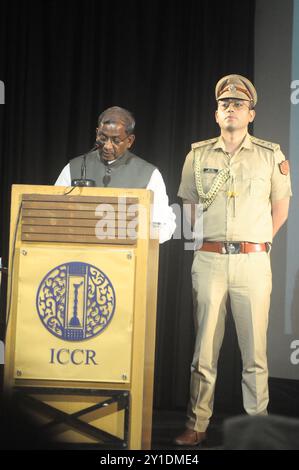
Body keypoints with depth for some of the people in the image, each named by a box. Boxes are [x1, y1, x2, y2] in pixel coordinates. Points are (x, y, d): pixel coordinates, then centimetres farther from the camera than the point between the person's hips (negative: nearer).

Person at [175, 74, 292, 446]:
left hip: (253, 262, -1)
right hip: (209, 261, 1)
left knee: (254, 351, 1)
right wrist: (203, 243, 12)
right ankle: (197, 426, 11)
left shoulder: (270, 155, 6)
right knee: (204, 348, 3)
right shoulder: (198, 155, 9)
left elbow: (281, 206, 16)